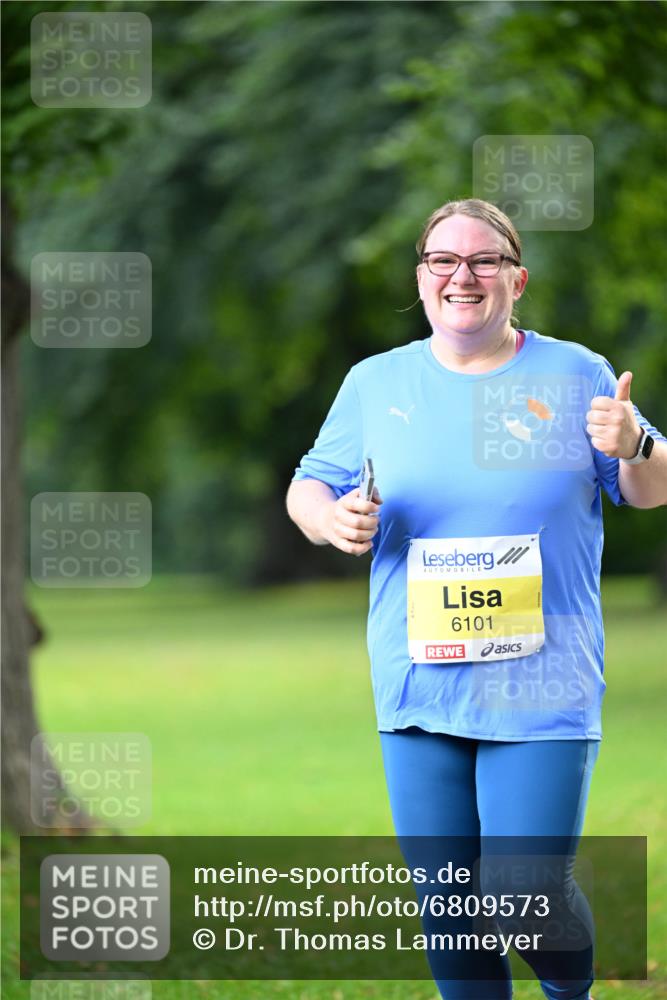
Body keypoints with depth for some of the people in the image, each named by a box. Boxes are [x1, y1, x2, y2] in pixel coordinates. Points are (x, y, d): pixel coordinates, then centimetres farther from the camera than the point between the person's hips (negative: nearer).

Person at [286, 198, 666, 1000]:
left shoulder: (575, 376, 4)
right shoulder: (375, 384, 9)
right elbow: (309, 487, 14)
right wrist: (330, 517, -10)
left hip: (542, 686, -3)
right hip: (418, 686, 3)